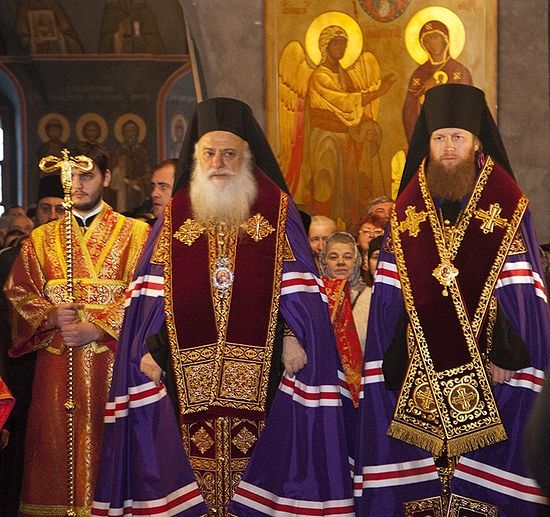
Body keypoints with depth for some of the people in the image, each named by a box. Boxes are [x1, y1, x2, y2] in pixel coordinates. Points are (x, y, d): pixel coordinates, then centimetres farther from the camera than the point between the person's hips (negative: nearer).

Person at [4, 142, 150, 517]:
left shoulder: (136, 234, 5)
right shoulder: (40, 240, 16)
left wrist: (96, 329, -14)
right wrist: (52, 317, -10)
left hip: (112, 360, -3)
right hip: (57, 364, 3)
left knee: (106, 445, -4)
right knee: (59, 442, 1)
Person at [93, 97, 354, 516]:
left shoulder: (277, 211, 7)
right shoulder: (176, 215, 12)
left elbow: (295, 284, 3)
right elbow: (153, 291, 10)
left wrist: (293, 338, -9)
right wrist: (150, 348, 1)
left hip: (257, 367, -1)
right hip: (189, 370, 2)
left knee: (257, 463, -3)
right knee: (193, 460, 0)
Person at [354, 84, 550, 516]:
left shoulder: (507, 203, -2)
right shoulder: (409, 204, 7)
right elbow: (390, 290, 7)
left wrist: (509, 355, -12)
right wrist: (392, 361, 2)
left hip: (485, 361, -2)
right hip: (422, 366, 3)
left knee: (483, 464, 0)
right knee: (421, 464, 6)